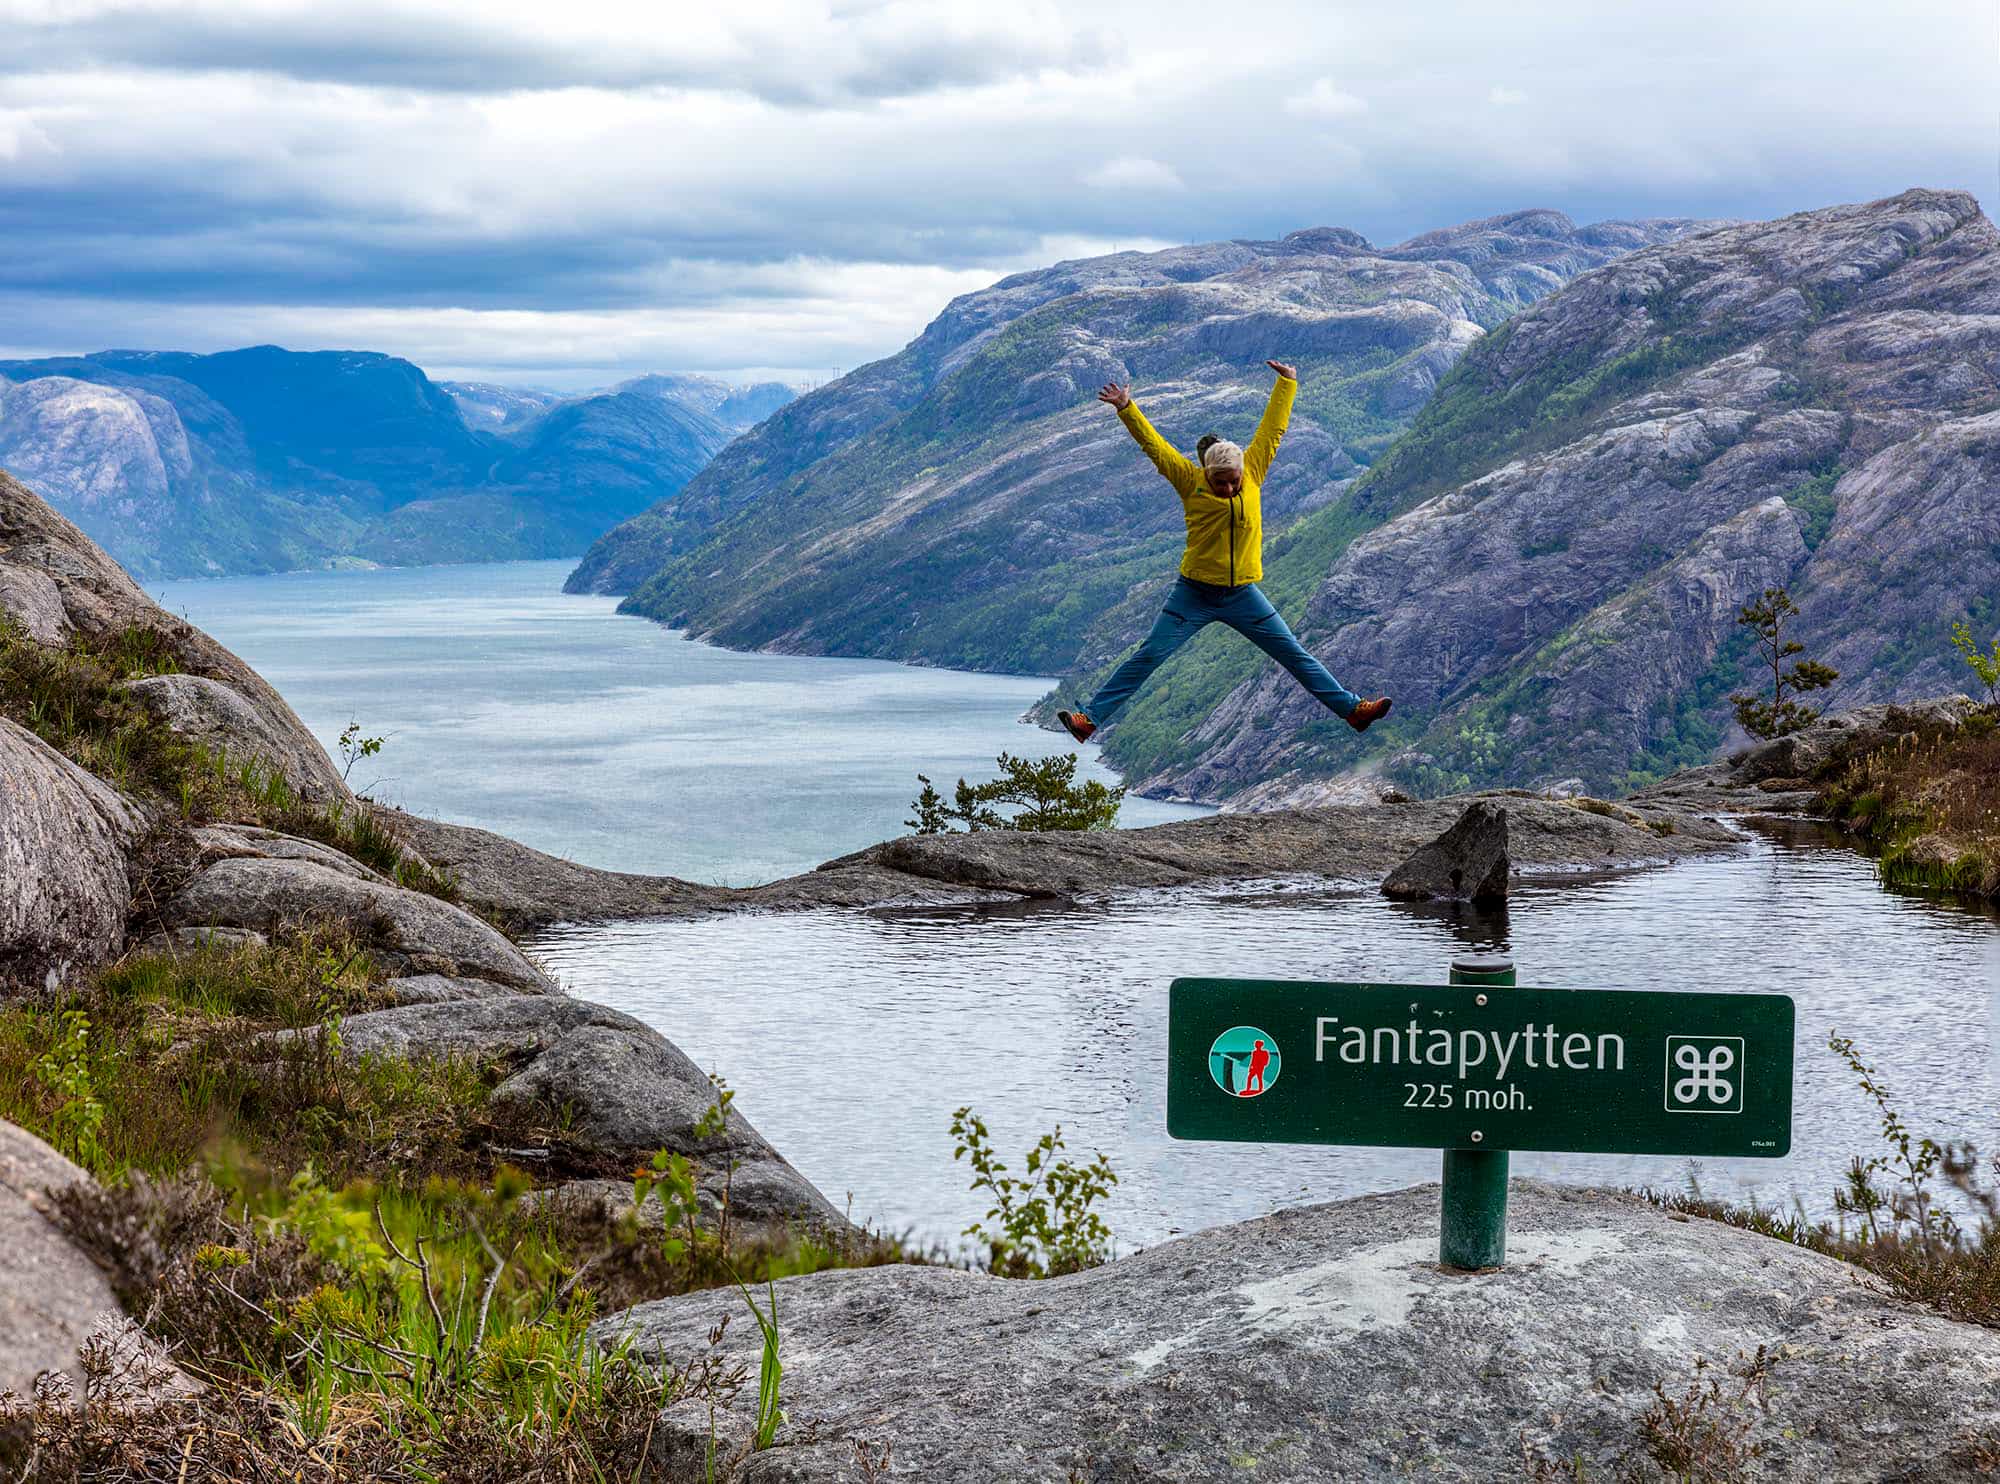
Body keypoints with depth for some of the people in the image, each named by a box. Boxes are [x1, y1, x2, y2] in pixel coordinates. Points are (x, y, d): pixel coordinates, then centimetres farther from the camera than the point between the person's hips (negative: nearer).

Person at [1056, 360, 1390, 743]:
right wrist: (1126, 409, -20)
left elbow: (1273, 429, 6)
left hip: (1243, 595, 2)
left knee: (1296, 656, 6)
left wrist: (1287, 384, 10)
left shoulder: (1252, 474, -1)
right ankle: (1090, 719, -3)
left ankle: (1352, 709, 14)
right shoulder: (1190, 481, -7)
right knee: (1147, 658, -5)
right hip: (1194, 594, -2)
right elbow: (1152, 443, -11)